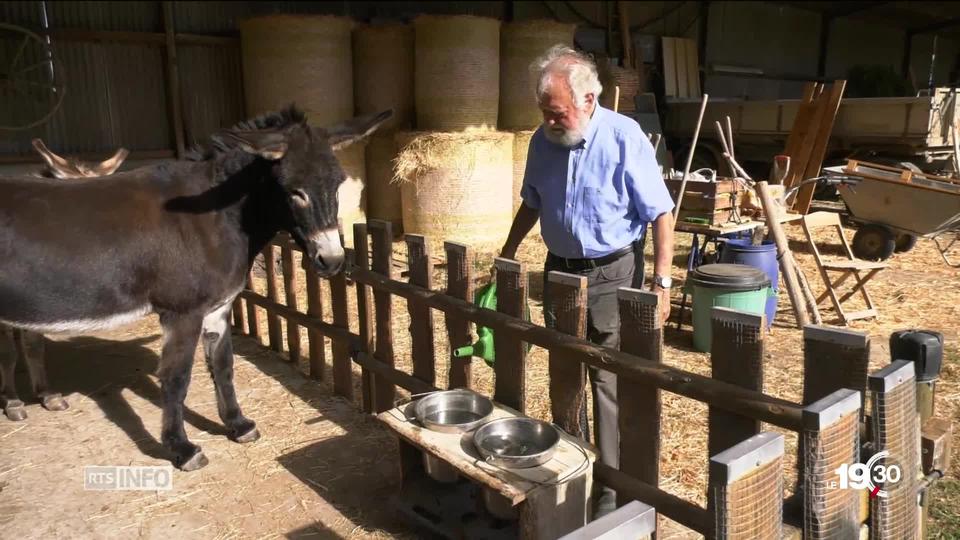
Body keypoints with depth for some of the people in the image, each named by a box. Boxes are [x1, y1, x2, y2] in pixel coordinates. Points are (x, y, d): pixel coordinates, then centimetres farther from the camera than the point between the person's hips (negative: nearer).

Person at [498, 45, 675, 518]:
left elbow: (661, 214, -14)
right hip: (559, 269, 6)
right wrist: (508, 252, 16)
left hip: (611, 274, -5)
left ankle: (614, 486, 13)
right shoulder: (543, 140, 0)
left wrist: (662, 281, -19)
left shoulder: (624, 137, -16)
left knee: (609, 382, -1)